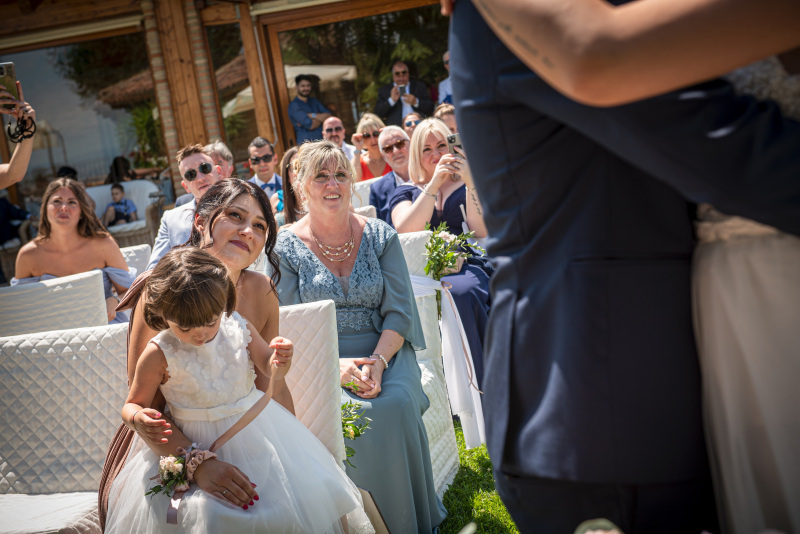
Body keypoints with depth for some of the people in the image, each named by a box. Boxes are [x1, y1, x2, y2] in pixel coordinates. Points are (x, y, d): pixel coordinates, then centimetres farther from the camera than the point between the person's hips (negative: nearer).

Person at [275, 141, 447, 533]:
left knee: (395, 404, -29)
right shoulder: (286, 247, 1)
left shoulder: (380, 236, 5)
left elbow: (398, 313, 1)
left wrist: (377, 362, -18)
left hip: (385, 352, 1)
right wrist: (334, 365, -19)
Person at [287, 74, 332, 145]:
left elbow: (330, 116, 6)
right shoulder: (294, 105, -2)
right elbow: (311, 125, -12)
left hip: (323, 141, 5)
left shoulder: (314, 101, 19)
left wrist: (313, 115, -7)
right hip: (306, 144, -5)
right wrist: (321, 118, 5)